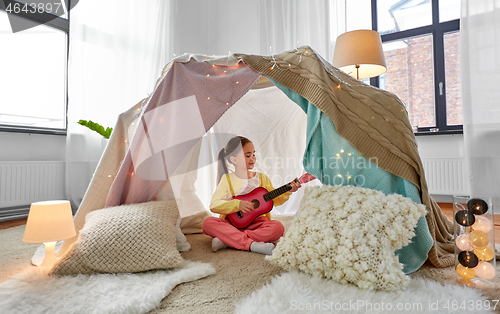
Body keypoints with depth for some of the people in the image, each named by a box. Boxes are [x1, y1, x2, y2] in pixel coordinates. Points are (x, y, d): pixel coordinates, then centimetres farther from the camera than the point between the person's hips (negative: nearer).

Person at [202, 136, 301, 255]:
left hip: (256, 223, 2)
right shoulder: (227, 179, 1)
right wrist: (237, 204, -21)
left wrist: (287, 191, -5)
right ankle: (251, 244, -32)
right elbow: (214, 205, -8)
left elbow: (274, 200, 12)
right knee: (208, 223, -27)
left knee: (278, 227, -28)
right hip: (232, 223, -1)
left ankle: (226, 241, -26)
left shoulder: (261, 178, 9)